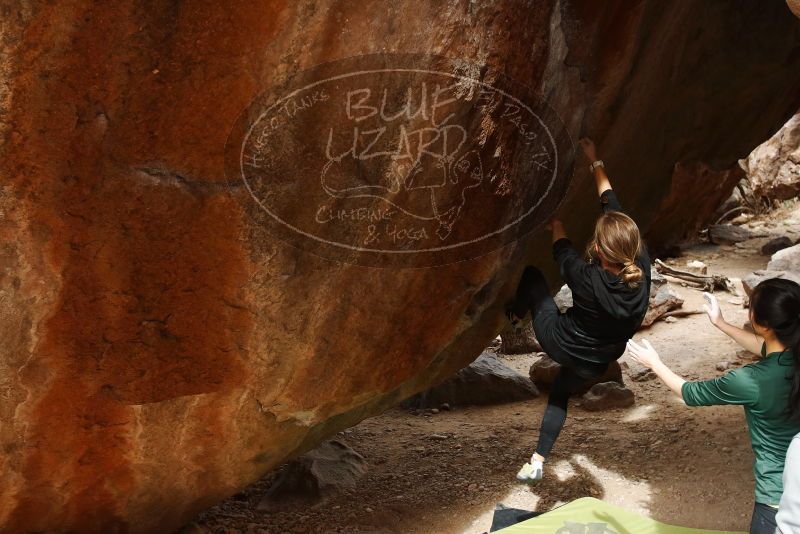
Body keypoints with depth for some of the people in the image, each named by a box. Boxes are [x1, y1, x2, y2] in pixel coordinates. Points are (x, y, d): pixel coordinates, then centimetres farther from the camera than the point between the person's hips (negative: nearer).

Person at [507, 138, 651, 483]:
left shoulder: (587, 280, -37)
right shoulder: (641, 267, -27)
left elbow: (562, 252, -13)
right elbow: (613, 205, -15)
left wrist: (556, 227, 9)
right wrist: (595, 163, -2)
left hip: (558, 342, -4)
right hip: (593, 366, 4)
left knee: (532, 274, 16)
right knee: (560, 395, 34)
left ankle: (513, 317, 41)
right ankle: (538, 460, 32)